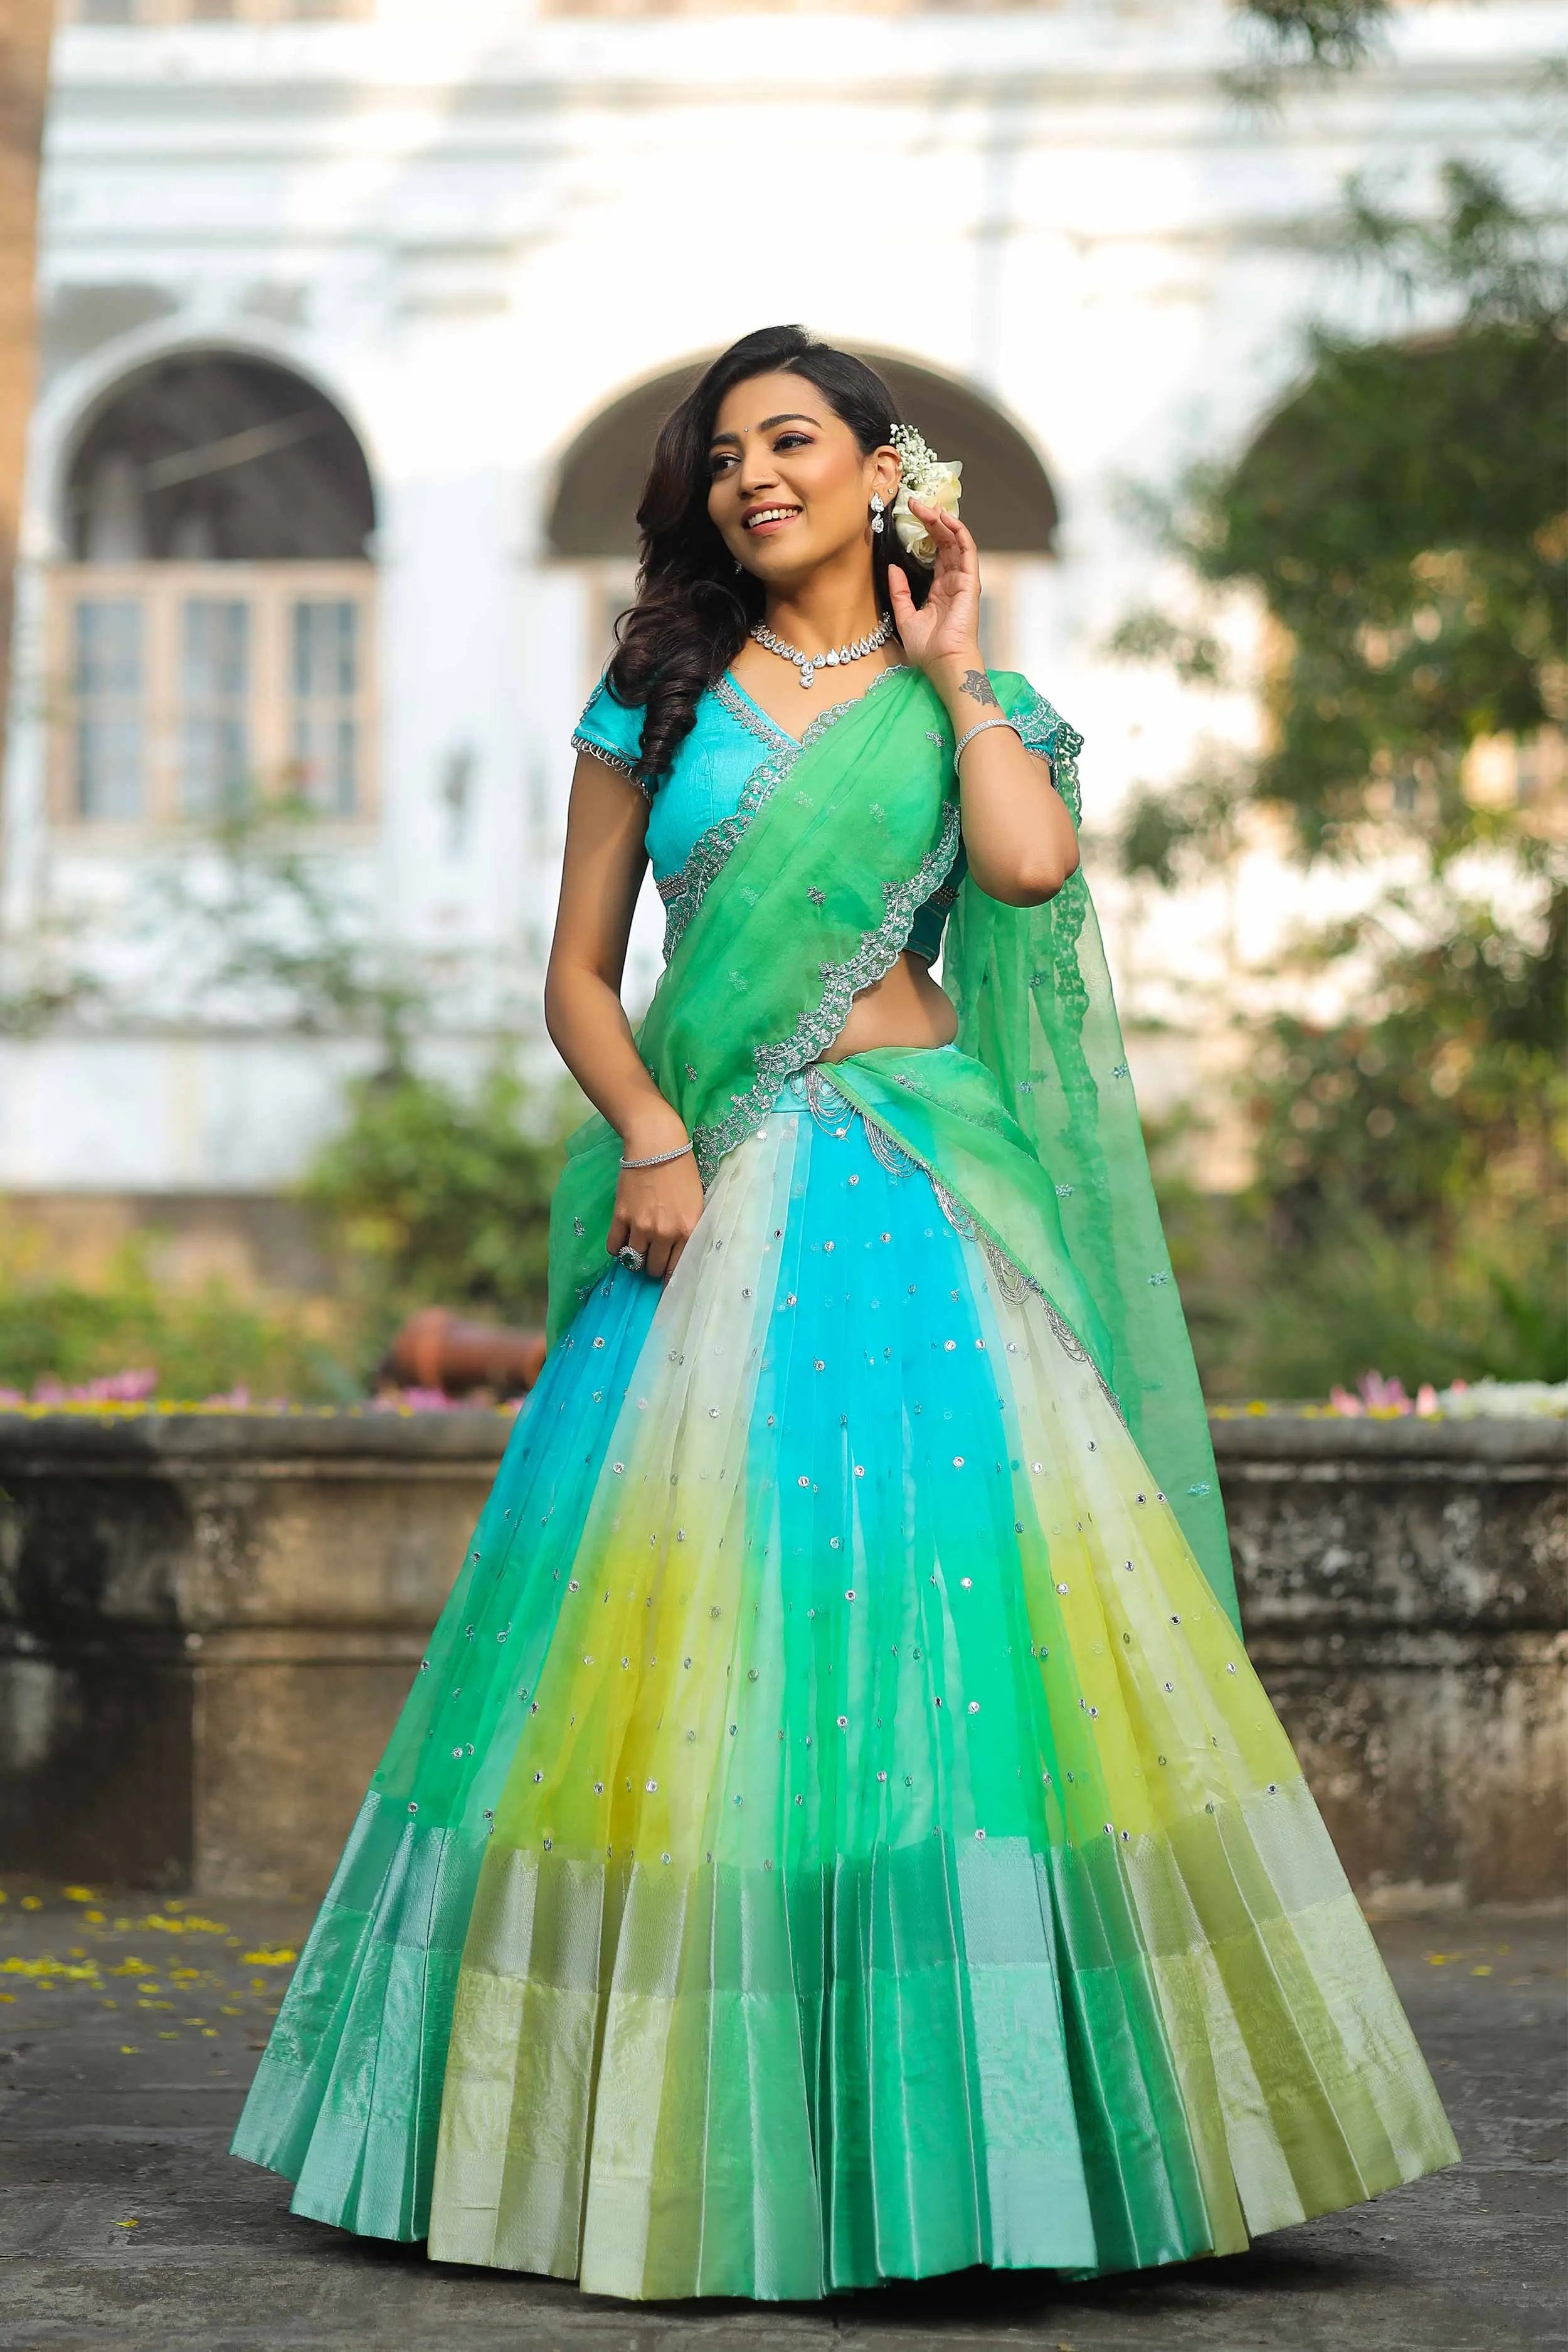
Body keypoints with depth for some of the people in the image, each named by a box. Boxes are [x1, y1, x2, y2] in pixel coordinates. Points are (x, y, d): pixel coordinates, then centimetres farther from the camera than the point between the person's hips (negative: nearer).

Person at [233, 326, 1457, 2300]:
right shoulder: (663, 692, 12)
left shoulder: (962, 705, 11)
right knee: (693, 1633, -2)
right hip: (708, 1200, 1)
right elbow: (578, 970, 9)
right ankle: (689, 2132, 6)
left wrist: (950, 673, 2)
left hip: (919, 1192, -1)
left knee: (945, 1589, -9)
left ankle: (955, 2127, -2)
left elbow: (1030, 866, -11)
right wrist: (648, 1136, -8)